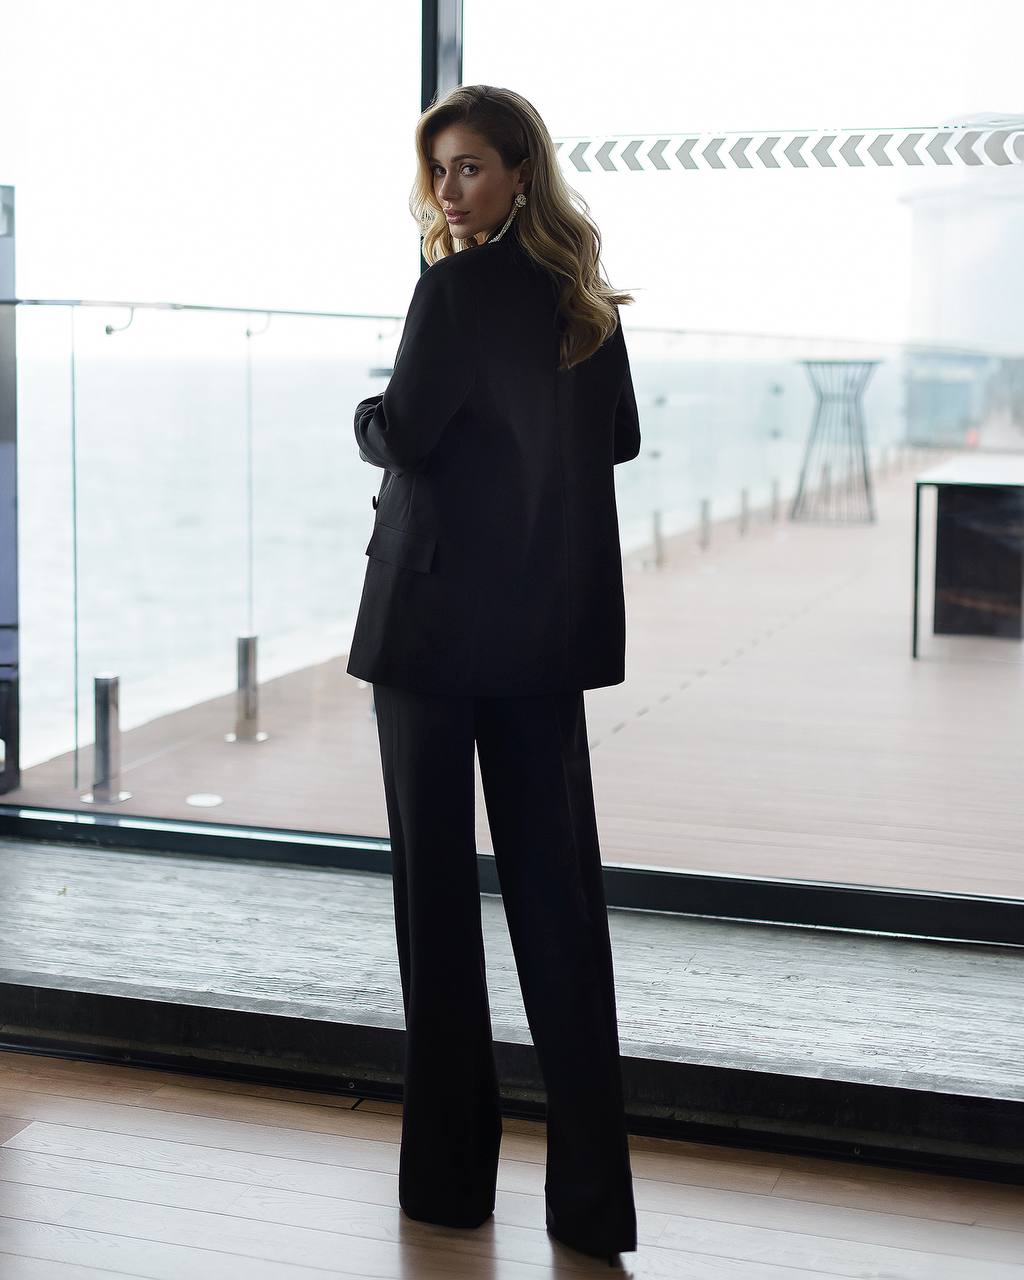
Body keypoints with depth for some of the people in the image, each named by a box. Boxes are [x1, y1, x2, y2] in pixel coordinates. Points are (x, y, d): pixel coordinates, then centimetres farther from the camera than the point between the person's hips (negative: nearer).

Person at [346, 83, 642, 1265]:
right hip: (556, 626, 7)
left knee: (436, 883, 4)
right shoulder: (587, 298, 10)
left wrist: (367, 412, 6)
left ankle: (451, 1172, 14)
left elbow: (400, 436, -14)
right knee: (556, 882, 8)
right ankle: (590, 1195, 10)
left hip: (436, 618, -6)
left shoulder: (458, 289, -12)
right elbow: (620, 439, 19)